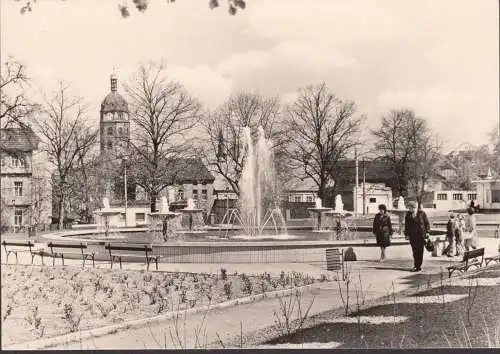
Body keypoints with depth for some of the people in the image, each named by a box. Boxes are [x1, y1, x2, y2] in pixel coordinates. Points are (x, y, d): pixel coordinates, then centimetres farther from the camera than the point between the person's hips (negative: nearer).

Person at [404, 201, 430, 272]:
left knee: (420, 250, -2)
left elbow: (427, 223, 3)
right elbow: (406, 225, 11)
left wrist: (427, 232, -3)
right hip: (412, 235, 2)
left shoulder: (422, 213, -1)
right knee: (414, 251, -1)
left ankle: (419, 266, 3)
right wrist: (406, 234, 7)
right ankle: (416, 265, 8)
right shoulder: (408, 214, 6)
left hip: (421, 235, -2)